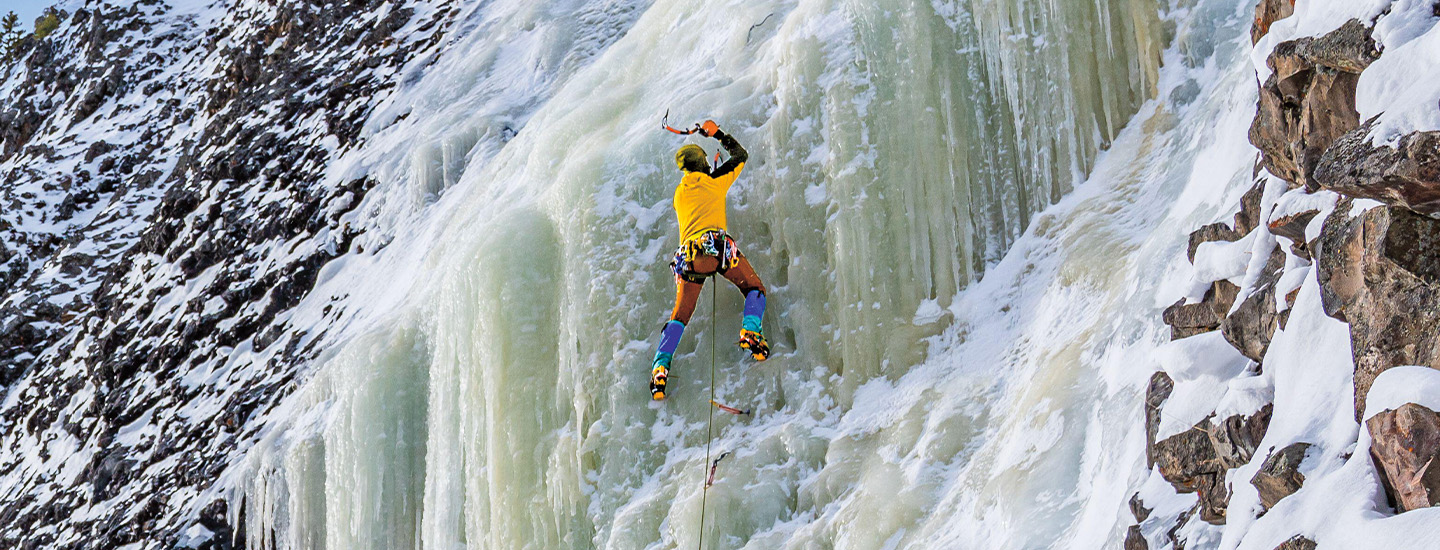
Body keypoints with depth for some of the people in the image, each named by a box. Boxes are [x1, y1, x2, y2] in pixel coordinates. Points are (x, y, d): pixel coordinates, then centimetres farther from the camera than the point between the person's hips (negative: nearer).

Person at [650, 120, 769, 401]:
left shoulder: (679, 193, 24)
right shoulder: (714, 182, 14)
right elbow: (740, 155, 29)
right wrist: (717, 134, 39)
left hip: (688, 253, 4)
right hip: (716, 244, -4)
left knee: (680, 314, 9)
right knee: (755, 288, 13)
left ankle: (660, 366, -8)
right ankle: (750, 330, -15)